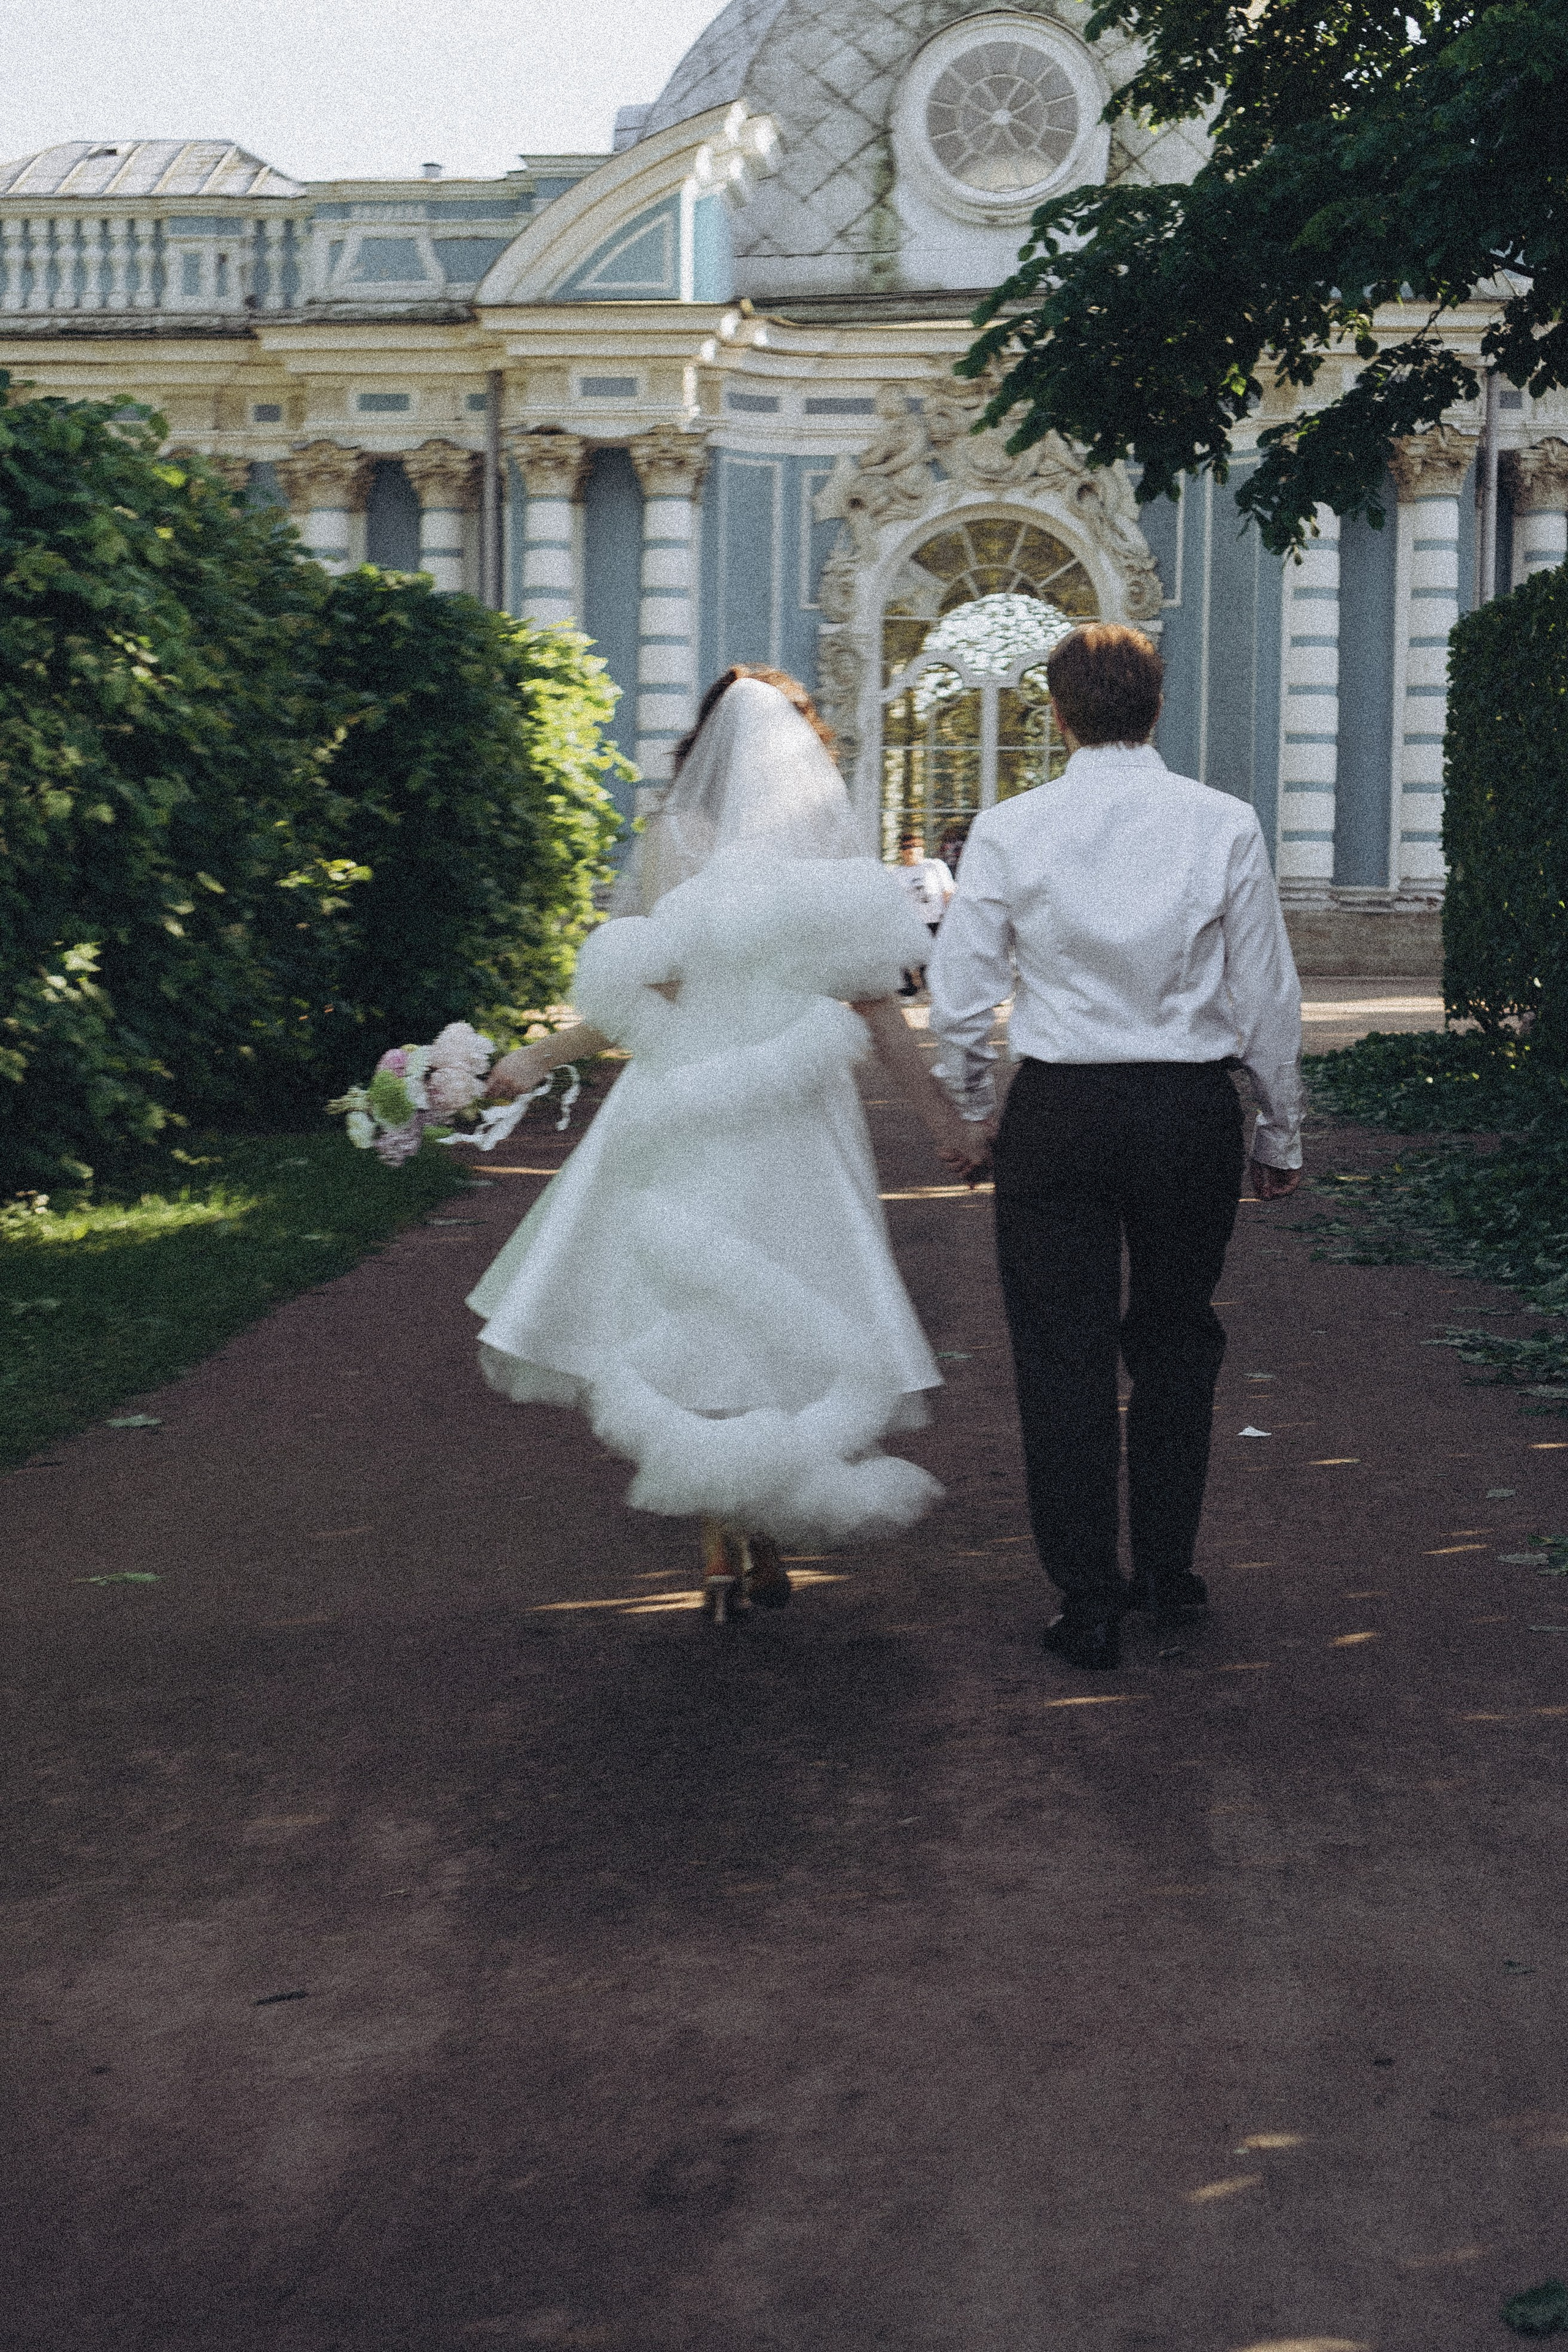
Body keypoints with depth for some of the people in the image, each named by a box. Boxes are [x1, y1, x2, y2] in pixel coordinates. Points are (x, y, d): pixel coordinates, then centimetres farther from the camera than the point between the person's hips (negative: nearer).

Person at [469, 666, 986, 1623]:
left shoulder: (677, 837, -5)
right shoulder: (835, 847, 3)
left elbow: (652, 989, -10)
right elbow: (874, 1003, 2)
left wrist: (539, 1058, 1)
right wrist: (942, 1113, 11)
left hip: (694, 1111, -2)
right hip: (802, 1116, 3)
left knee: (699, 1326, 6)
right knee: (787, 1318, 12)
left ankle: (723, 1551, 4)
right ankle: (769, 1547, 12)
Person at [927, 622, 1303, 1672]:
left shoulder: (1009, 830, -5)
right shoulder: (1226, 826, -4)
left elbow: (960, 998, -1)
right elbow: (1269, 998, 0)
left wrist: (971, 1111, 16)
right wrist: (1283, 1133, 12)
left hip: (1059, 1109, -1)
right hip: (1193, 1108, 1)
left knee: (1065, 1356, 7)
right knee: (1176, 1343, 19)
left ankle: (1091, 1603, 11)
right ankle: (1168, 1569, 28)